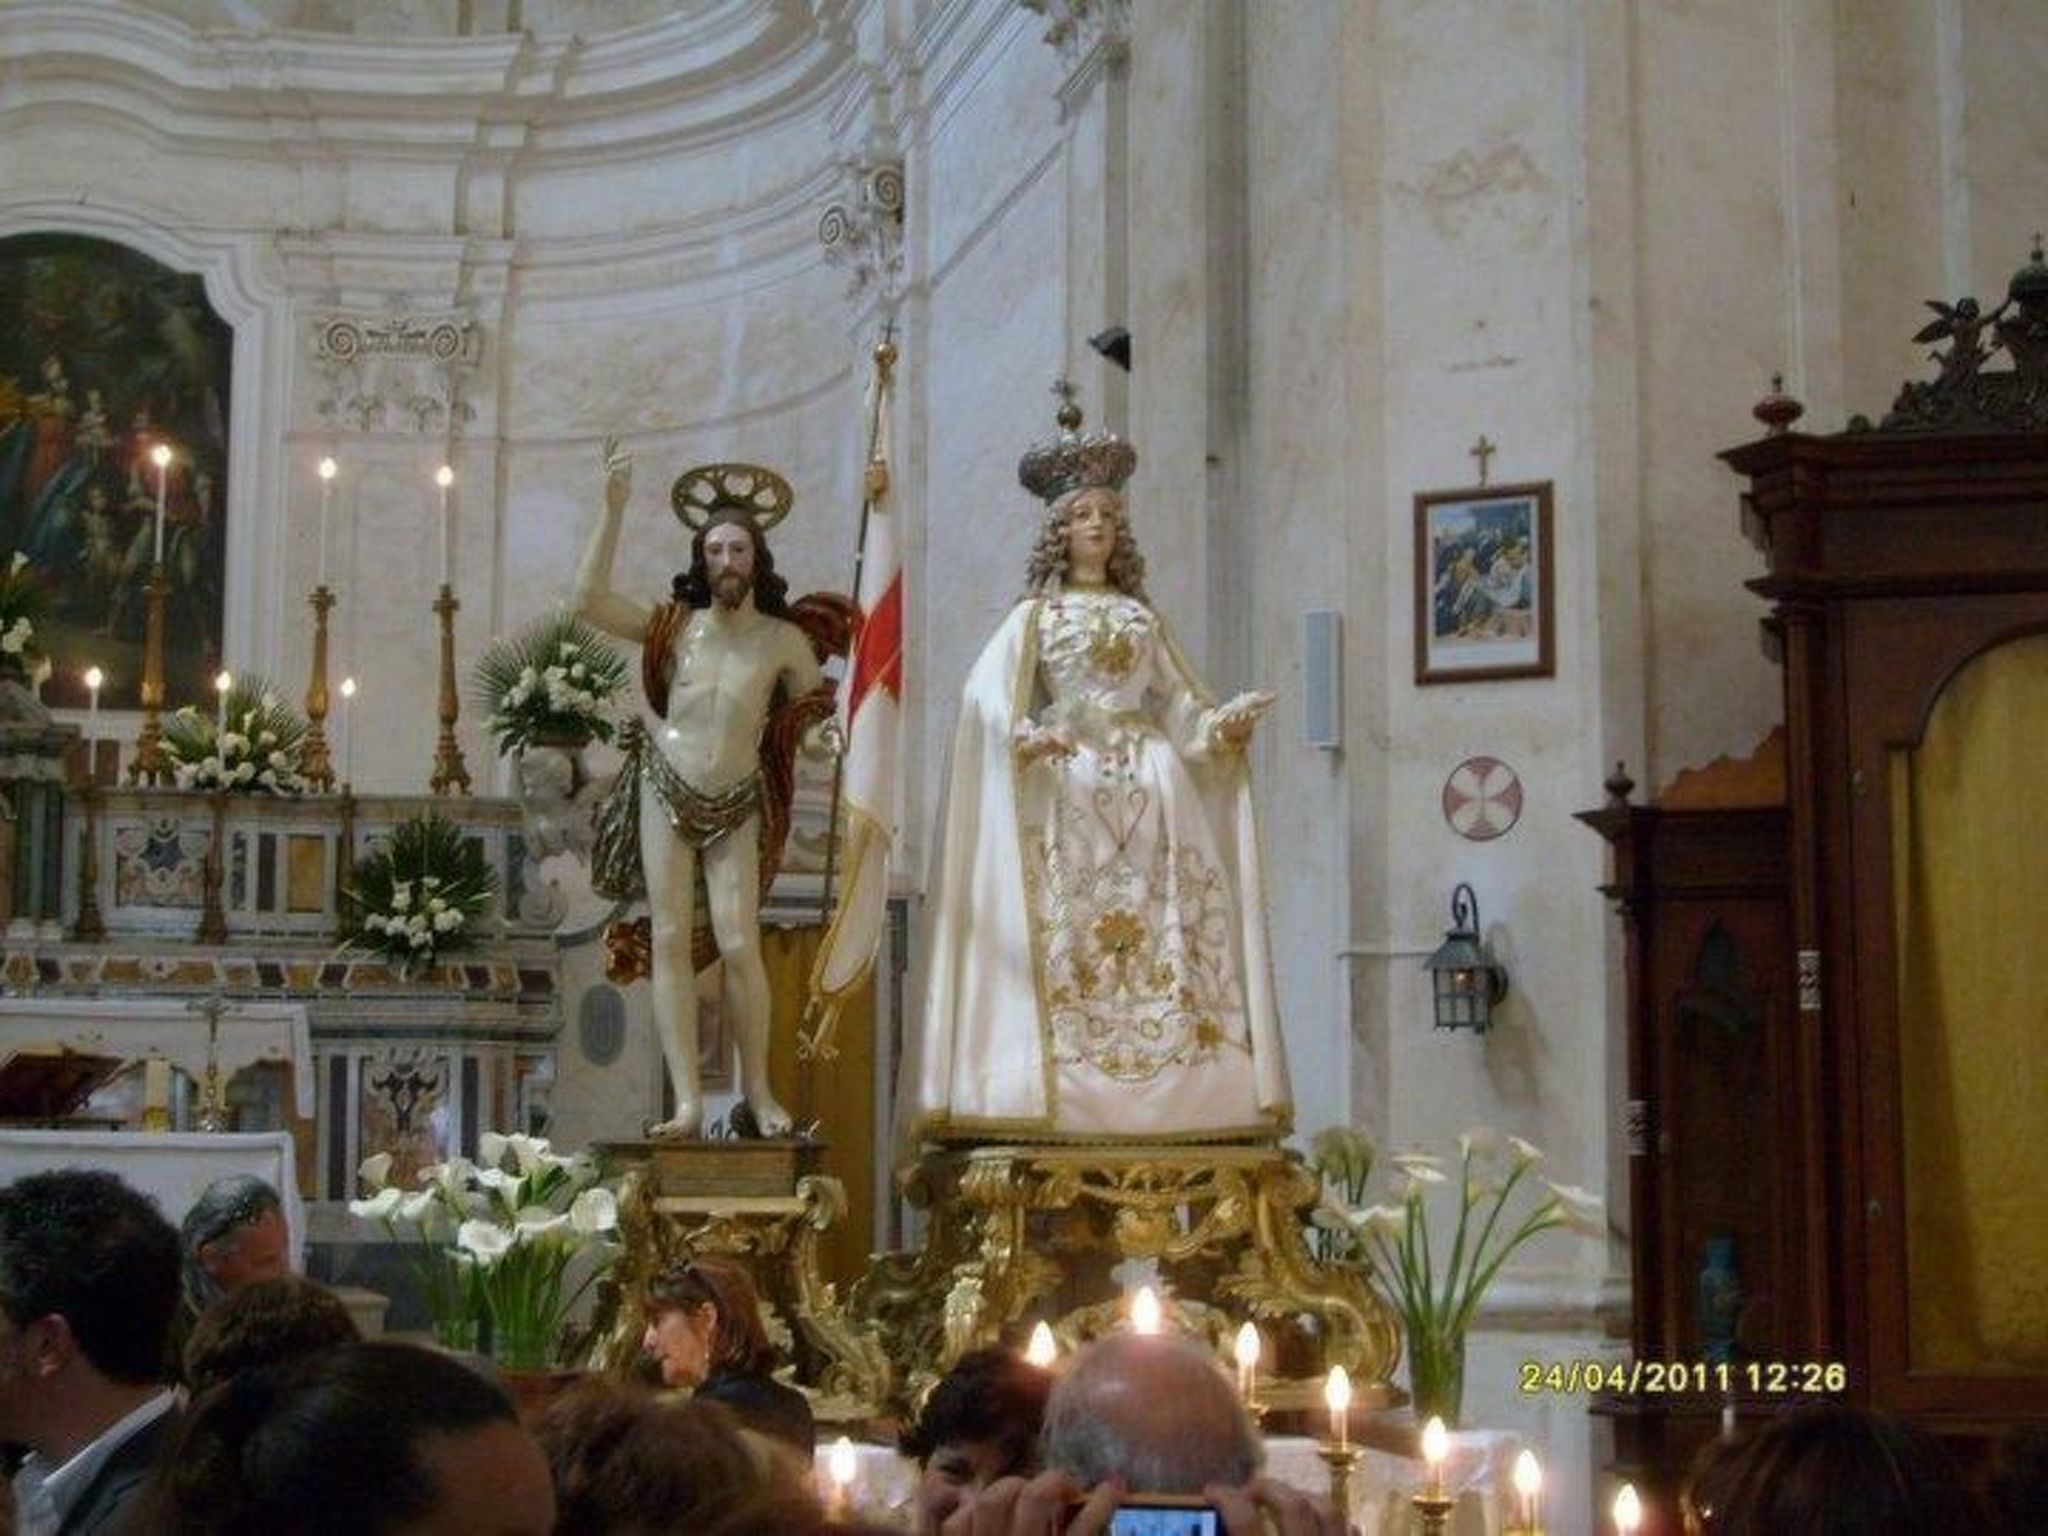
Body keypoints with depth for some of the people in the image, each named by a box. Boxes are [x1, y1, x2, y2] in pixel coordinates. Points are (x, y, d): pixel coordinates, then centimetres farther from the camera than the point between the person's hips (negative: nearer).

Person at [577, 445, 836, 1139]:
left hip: (735, 807, 0)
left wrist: (832, 732, -8)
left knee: (740, 946, -8)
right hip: (665, 793, 1)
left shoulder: (785, 641, -1)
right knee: (670, 939, -4)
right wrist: (613, 509, -14)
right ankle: (688, 1100, -3)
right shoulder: (673, 625, -1)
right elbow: (589, 599, -11)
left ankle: (758, 1092, 6)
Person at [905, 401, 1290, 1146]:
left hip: (1150, 786, 4)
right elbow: (988, 697, -4)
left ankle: (1168, 1094, -7)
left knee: (1166, 921, -6)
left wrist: (1224, 724, -3)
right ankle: (1066, 1094, -15)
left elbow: (1177, 703, 17)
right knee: (1068, 928, -12)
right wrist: (1027, 736, -23)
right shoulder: (1035, 616, 9)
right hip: (1066, 786, -3)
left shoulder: (1142, 617, 20)